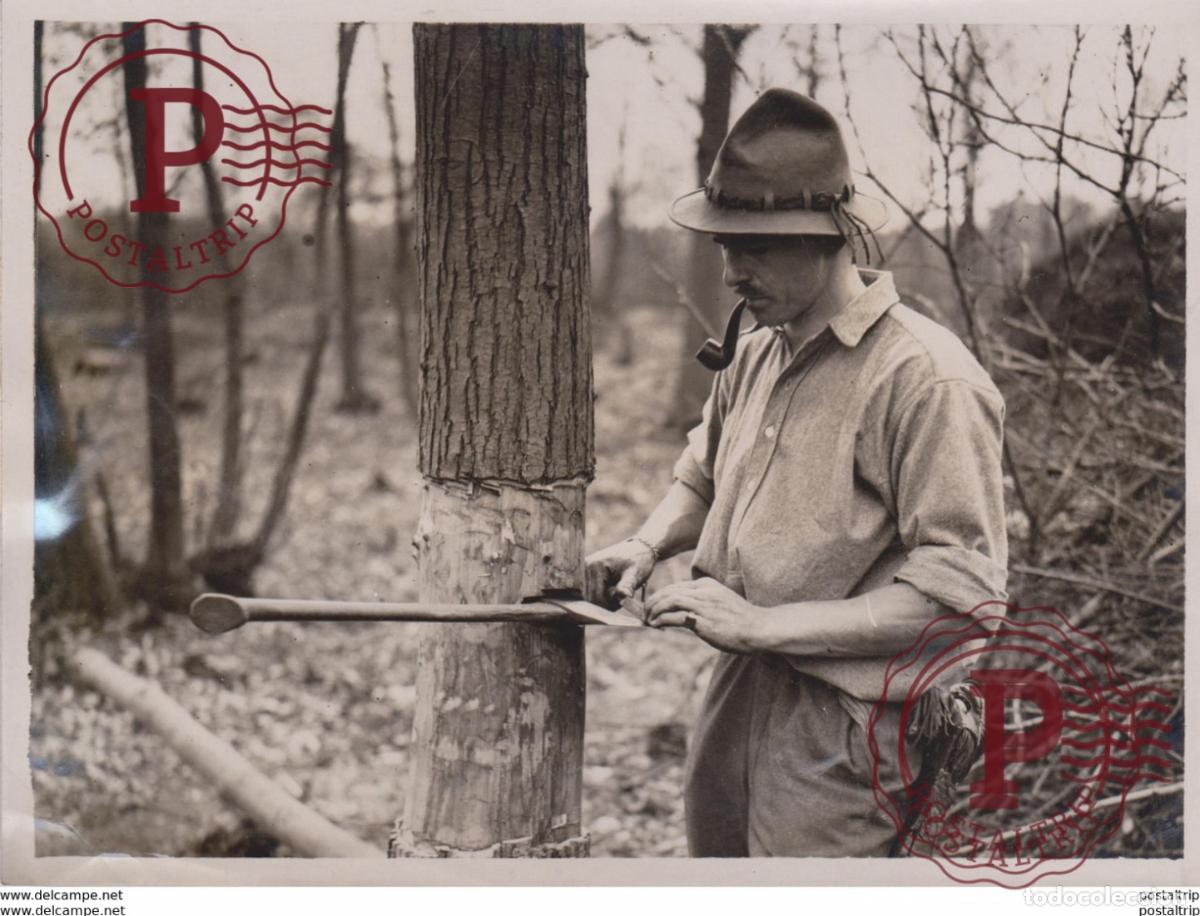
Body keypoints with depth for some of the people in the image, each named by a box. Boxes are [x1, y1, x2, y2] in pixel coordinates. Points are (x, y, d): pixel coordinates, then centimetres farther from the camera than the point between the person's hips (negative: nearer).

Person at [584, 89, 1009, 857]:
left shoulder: (928, 378, -18)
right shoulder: (758, 353, 8)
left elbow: (962, 593, -22)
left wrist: (764, 623, -22)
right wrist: (647, 546, 5)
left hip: (840, 741, -8)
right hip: (737, 700, 8)